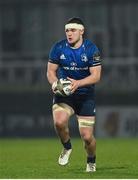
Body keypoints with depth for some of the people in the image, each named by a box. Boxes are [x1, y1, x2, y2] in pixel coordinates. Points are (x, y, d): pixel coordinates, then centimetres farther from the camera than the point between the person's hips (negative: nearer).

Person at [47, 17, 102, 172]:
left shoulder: (91, 49, -9)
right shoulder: (58, 47, -5)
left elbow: (96, 76, -12)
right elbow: (50, 71, 1)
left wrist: (78, 83, -29)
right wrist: (55, 83, -22)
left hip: (85, 95, -1)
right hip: (63, 94, 1)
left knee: (87, 136, -5)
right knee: (59, 121, -30)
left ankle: (91, 161, 28)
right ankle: (67, 147, 2)